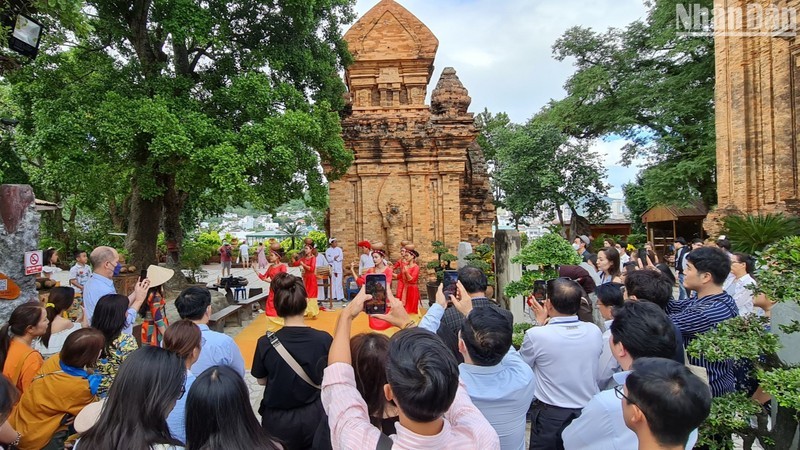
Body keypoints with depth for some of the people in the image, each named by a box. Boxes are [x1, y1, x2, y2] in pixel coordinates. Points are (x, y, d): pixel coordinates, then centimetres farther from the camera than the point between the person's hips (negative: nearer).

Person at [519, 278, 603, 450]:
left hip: (550, 415, -4)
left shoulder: (536, 335, -21)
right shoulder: (595, 332, -7)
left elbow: (522, 366, -2)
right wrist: (545, 325, 9)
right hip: (590, 413, 4)